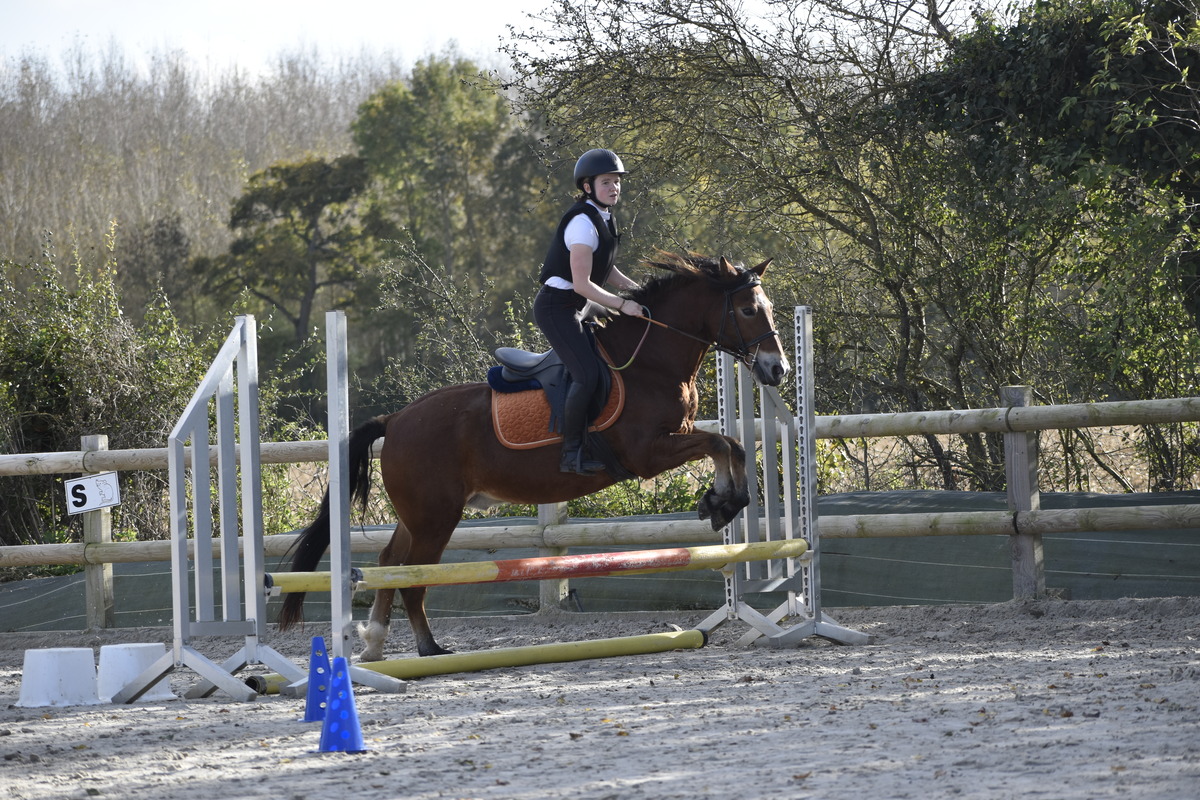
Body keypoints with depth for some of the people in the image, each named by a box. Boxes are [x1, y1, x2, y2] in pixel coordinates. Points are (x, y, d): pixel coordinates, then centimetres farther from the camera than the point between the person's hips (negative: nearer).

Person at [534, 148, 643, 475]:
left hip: (578, 305, 11)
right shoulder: (583, 223, -22)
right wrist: (622, 304, -25)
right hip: (556, 307, -11)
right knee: (588, 374, -24)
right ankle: (572, 453, -18)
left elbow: (606, 270, 18)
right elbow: (582, 284, -26)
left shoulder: (602, 217, 8)